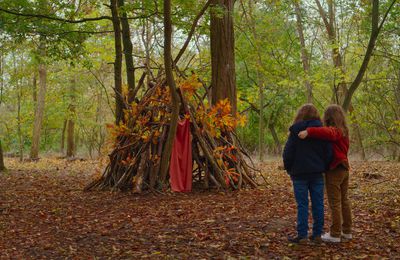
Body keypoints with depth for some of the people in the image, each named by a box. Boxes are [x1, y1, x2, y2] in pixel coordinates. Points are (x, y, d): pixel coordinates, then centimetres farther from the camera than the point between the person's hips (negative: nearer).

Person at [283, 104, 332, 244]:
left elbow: (288, 153, -5)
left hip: (300, 173, -3)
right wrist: (323, 168, 15)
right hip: (317, 174, 3)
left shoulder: (295, 131, -6)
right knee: (318, 204, 8)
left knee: (302, 204, 0)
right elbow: (328, 153, 5)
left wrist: (289, 169, 8)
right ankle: (317, 234, 13)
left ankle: (302, 235, 1)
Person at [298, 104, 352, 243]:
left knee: (335, 203, -3)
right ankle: (346, 231, 23)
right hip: (344, 169, 9)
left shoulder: (334, 130, -16)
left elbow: (326, 132, -40)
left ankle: (335, 234, 1)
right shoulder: (344, 131, 11)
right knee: (344, 200, 15)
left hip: (334, 170, -9)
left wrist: (308, 131, -47)